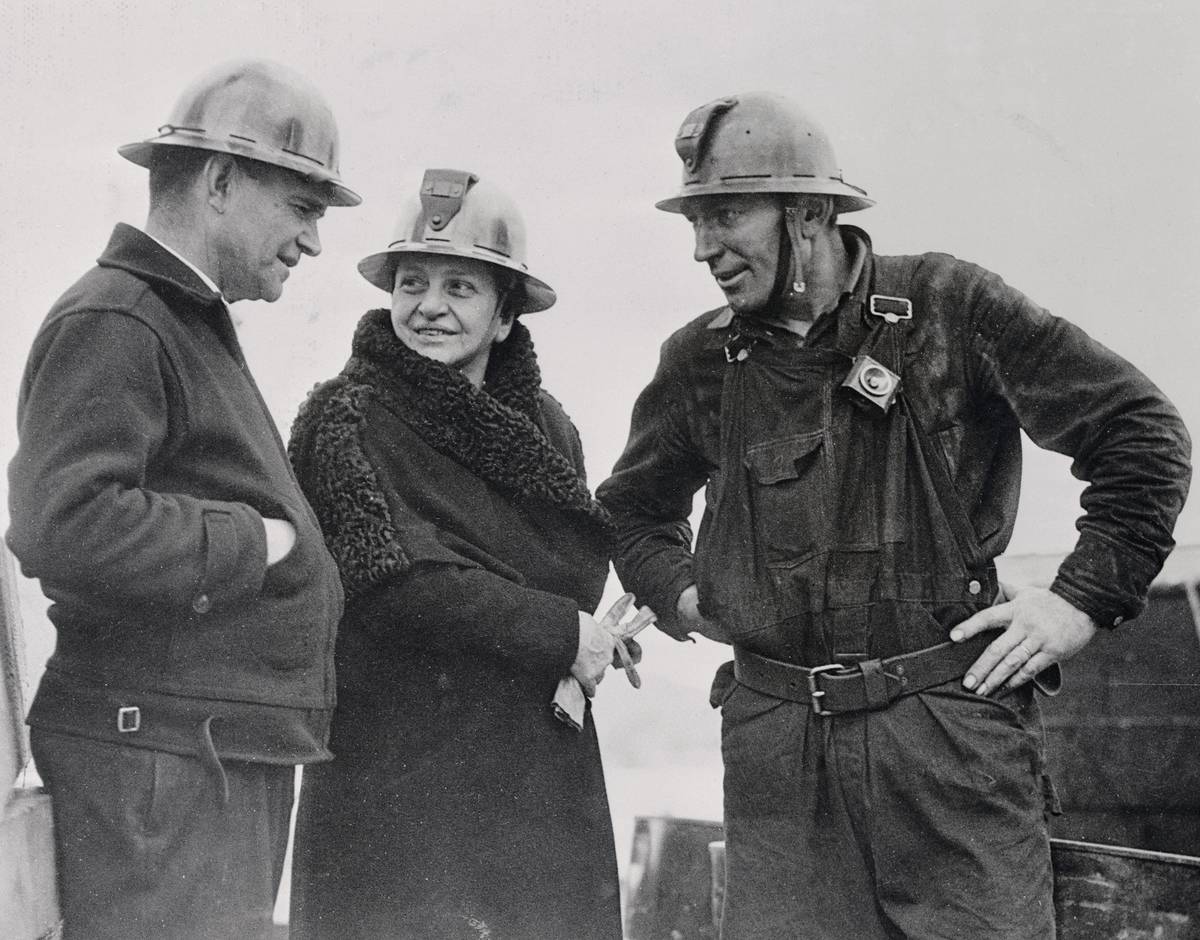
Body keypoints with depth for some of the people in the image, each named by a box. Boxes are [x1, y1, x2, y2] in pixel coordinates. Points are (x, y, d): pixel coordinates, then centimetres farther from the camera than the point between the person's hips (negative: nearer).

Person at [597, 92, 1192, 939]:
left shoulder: (946, 305, -2)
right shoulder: (700, 362, 8)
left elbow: (1143, 432, 1)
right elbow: (633, 504, 28)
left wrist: (1083, 599, -4)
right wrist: (677, 592, 11)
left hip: (953, 726, -2)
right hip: (775, 745, 3)